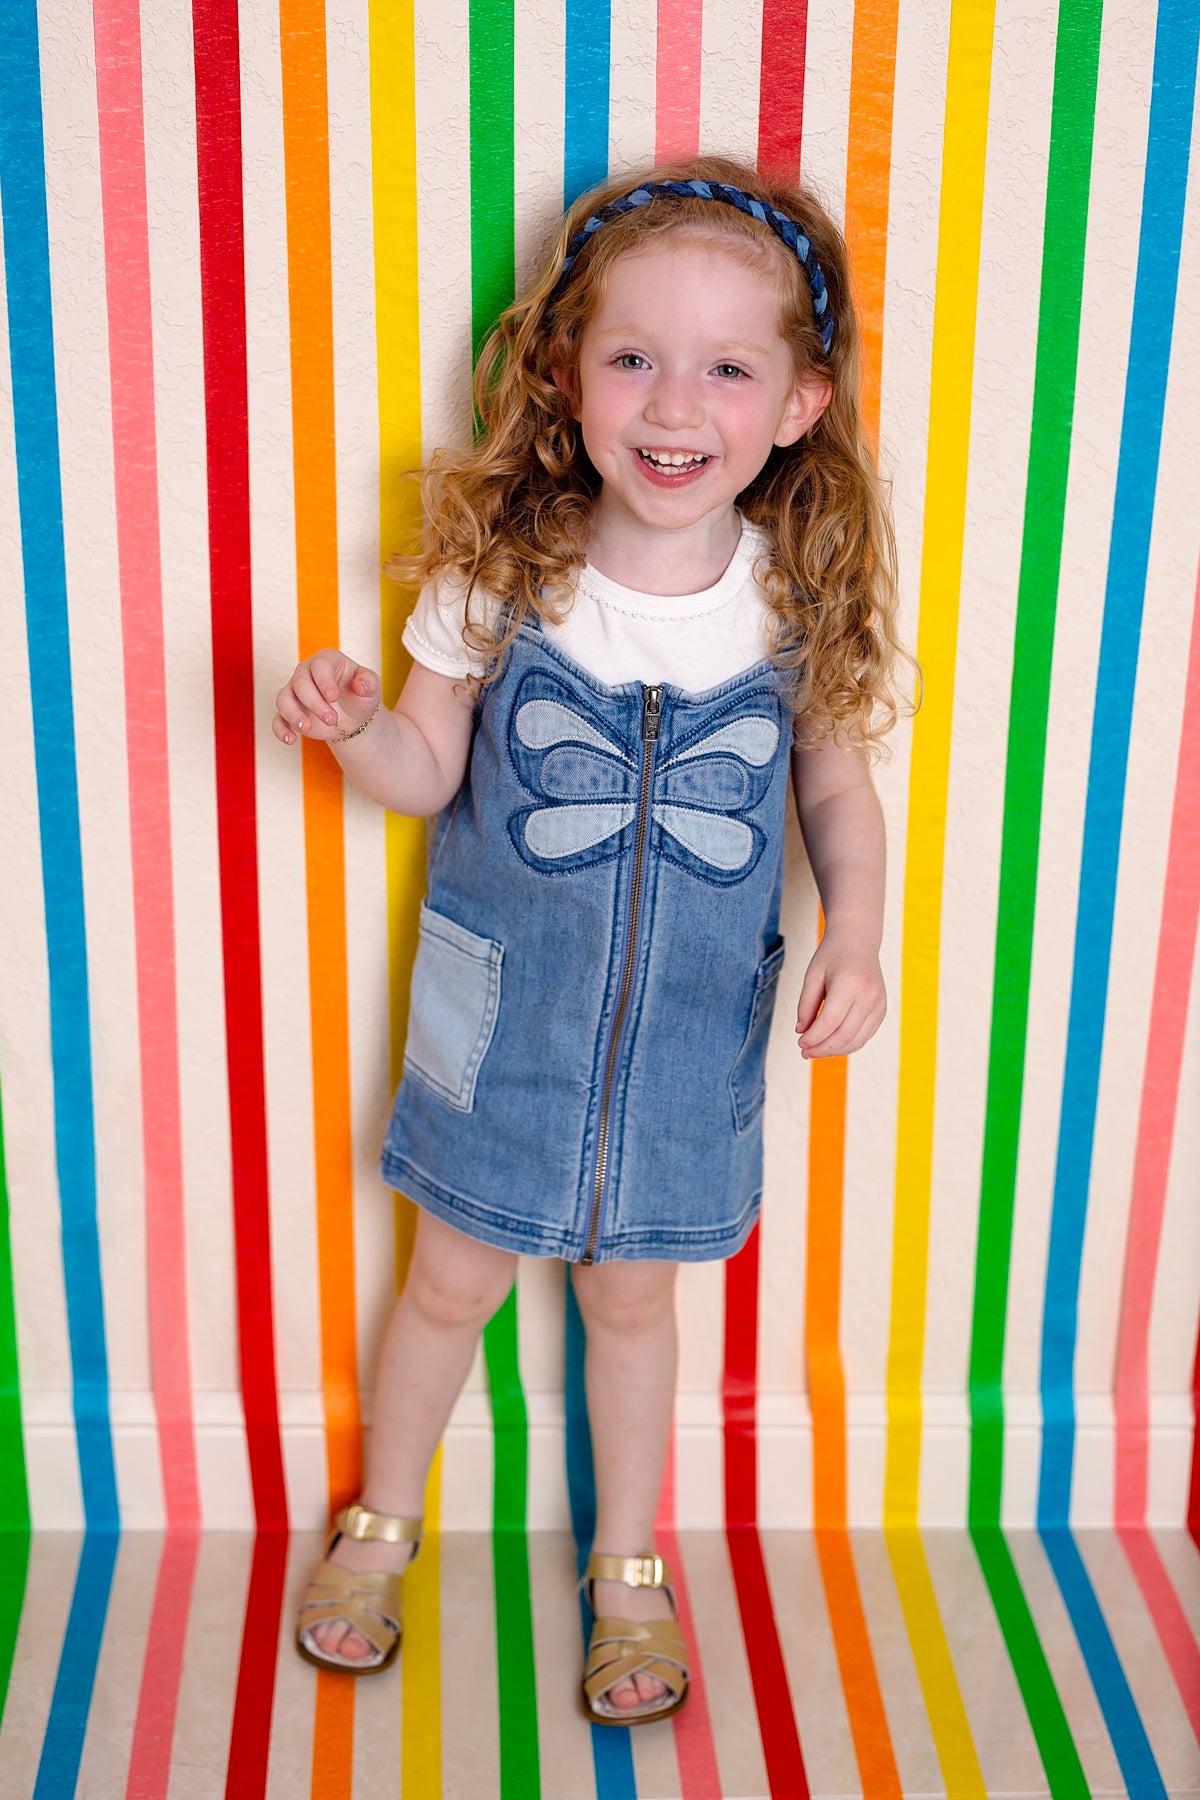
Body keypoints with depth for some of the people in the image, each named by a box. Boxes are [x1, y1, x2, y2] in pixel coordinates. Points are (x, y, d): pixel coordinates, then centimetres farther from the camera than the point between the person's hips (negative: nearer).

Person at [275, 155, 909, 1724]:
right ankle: (382, 1522, 44)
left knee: (631, 1297, 18)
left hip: (691, 1034, 0)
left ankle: (629, 1564, 42)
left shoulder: (803, 596, -13)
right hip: (506, 1016, 0)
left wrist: (857, 940, -13)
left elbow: (838, 786, 2)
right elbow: (427, 776, -6)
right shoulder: (502, 574, -15)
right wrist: (355, 727, -27)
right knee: (452, 1285, 16)